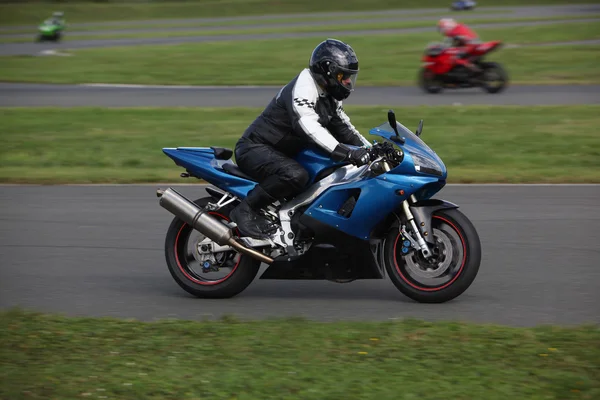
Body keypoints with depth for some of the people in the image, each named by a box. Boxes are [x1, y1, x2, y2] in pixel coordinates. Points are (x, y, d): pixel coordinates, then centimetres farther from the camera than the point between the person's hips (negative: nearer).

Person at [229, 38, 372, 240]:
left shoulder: (330, 97, 9)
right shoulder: (304, 87, -23)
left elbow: (343, 128, 18)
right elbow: (308, 125, -39)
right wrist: (346, 152, -48)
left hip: (285, 153, 10)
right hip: (256, 149, -10)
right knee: (296, 175, -37)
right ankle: (245, 211, -23)